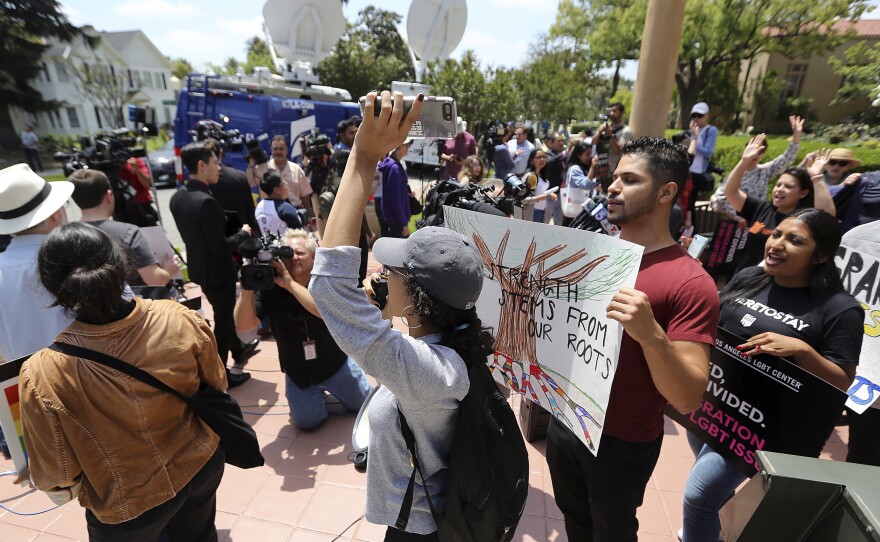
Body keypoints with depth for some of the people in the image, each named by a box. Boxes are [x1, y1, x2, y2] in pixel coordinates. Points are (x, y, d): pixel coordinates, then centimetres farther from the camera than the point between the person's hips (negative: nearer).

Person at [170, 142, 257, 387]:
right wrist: (243, 233, -11)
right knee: (222, 319, 8)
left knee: (223, 314, 26)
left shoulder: (177, 198, 0)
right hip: (217, 271, -9)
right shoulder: (206, 201, -28)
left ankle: (238, 351, 48)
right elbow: (220, 246, -27)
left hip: (199, 266, 9)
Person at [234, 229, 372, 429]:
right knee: (307, 422, 3)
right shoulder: (269, 287, -15)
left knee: (366, 406, 11)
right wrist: (248, 287, -37)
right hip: (297, 372, 1)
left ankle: (330, 390, 38)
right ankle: (317, 395, 34)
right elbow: (244, 327, -23)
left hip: (336, 364, 0)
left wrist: (290, 284, -42)